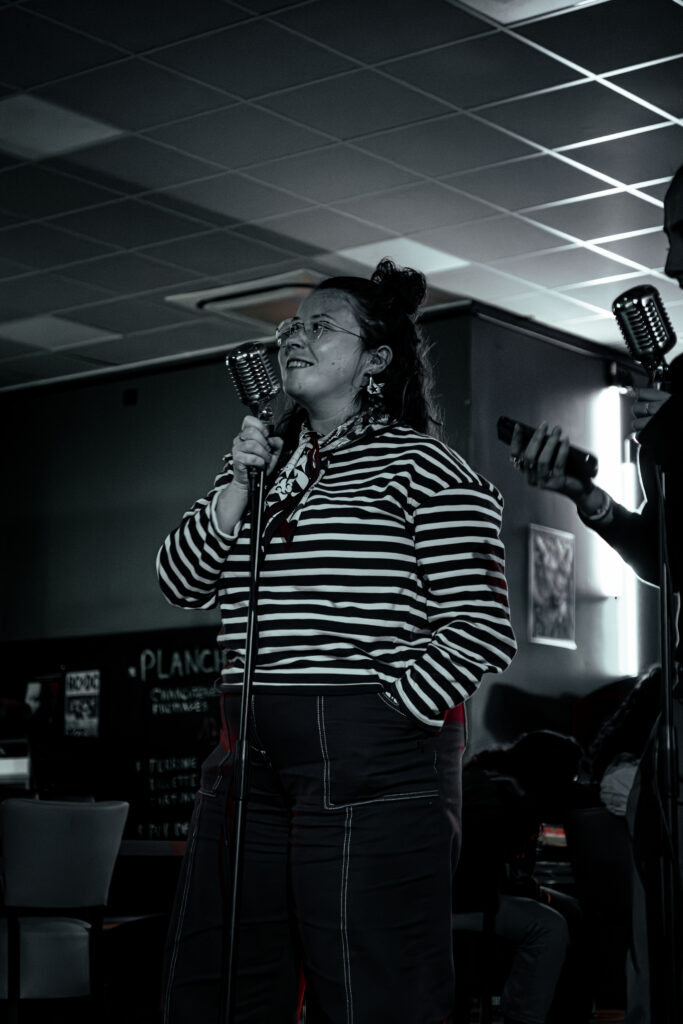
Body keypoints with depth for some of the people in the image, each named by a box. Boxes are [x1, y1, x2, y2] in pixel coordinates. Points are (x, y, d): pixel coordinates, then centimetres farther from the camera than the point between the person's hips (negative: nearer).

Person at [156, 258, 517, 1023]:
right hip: (249, 753, 7)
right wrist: (237, 491, -1)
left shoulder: (419, 465, -2)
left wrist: (395, 715, -12)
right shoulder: (263, 457, 18)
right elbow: (181, 582, 12)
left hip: (370, 762, -7)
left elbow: (479, 627, -9)